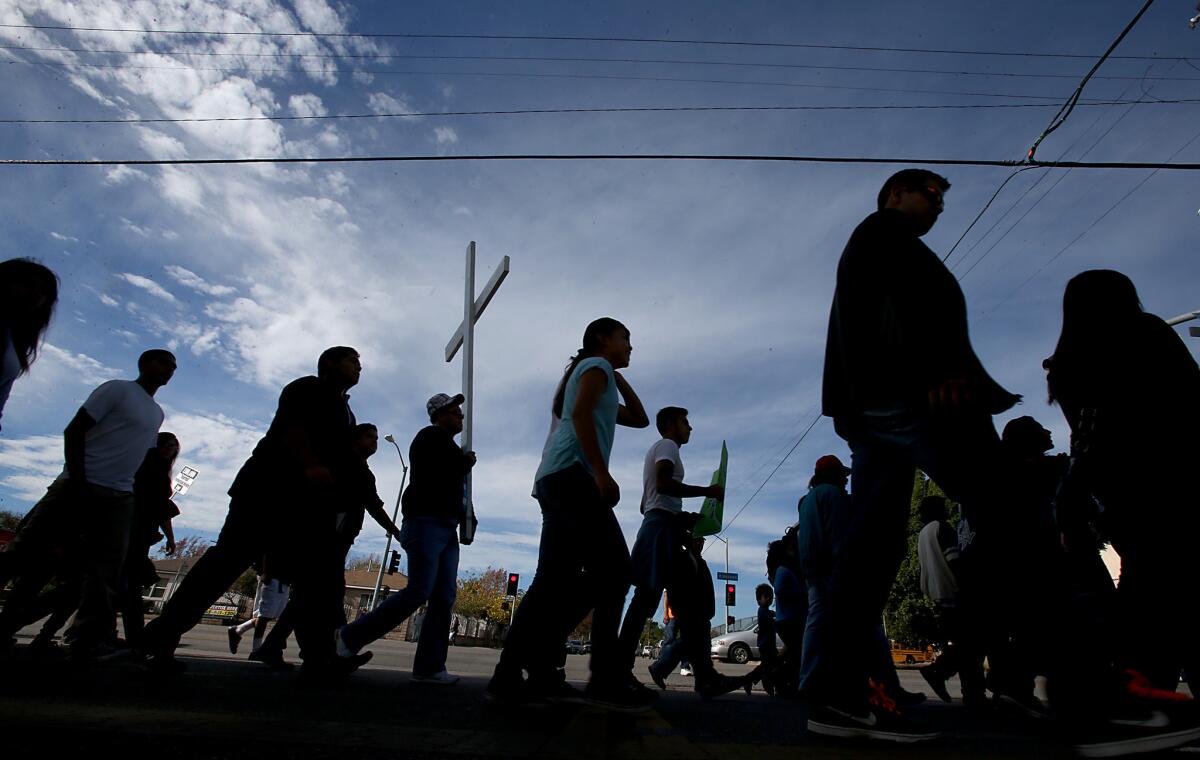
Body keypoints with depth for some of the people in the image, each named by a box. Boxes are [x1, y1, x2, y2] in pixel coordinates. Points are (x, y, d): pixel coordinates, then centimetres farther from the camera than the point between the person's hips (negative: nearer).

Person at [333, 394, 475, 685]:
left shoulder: (449, 446, 26)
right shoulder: (431, 437, -1)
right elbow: (441, 475, -16)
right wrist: (467, 462, 0)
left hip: (447, 527, 9)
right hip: (426, 522, -9)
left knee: (445, 596, -1)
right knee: (419, 591, -16)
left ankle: (429, 667, -2)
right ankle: (350, 637, -4)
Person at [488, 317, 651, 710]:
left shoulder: (602, 378, 36)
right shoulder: (596, 365, 7)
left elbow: (639, 419, 38)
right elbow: (580, 415, -10)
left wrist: (618, 377, 33)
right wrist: (601, 471, -19)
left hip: (554, 480, 10)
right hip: (571, 473, -10)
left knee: (554, 581, 3)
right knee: (614, 568, -13)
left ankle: (510, 674, 1)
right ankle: (607, 676, -15)